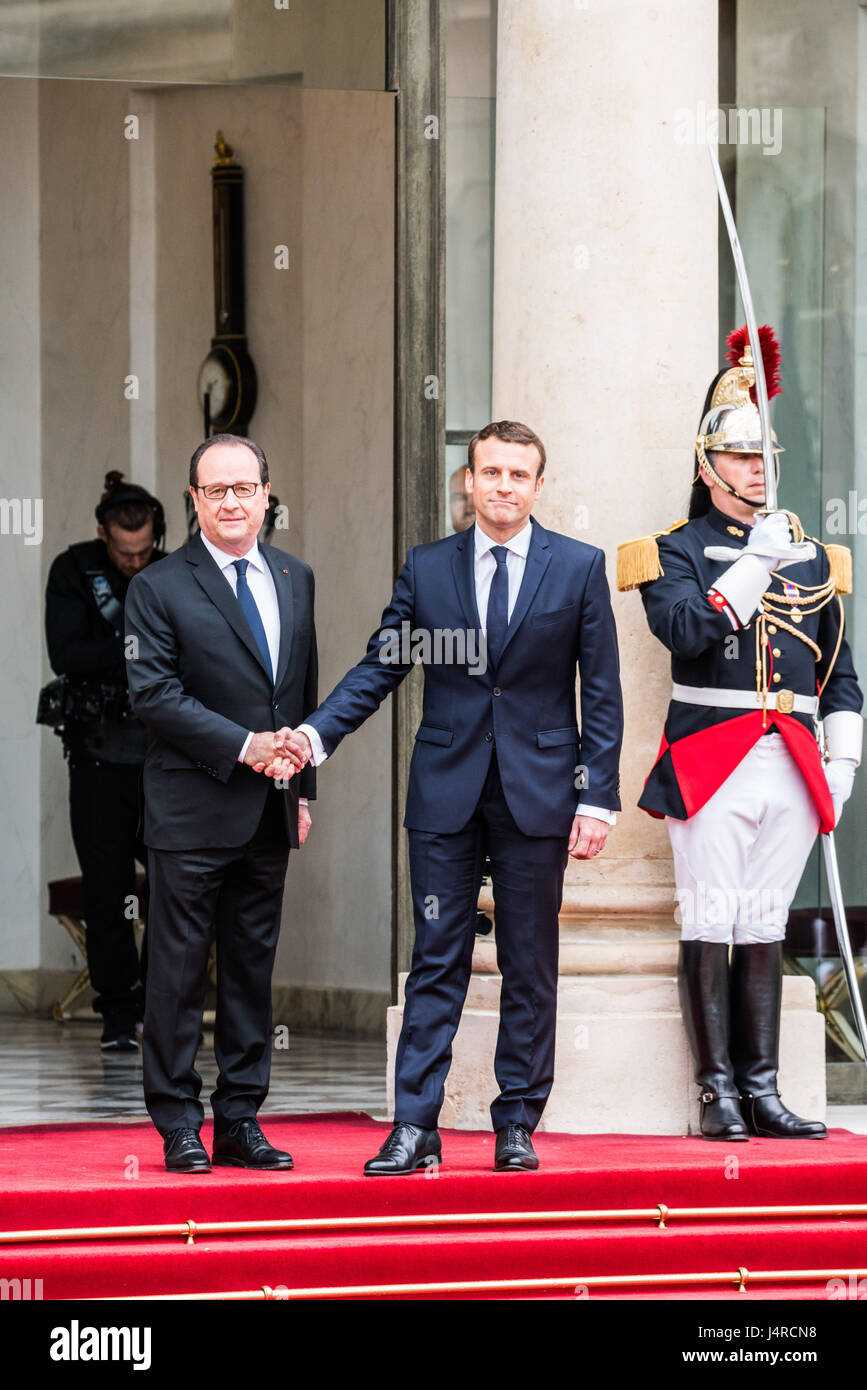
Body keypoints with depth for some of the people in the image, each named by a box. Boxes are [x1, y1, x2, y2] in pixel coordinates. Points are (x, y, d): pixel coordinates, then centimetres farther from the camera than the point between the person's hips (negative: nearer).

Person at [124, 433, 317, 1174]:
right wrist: (244, 746, -17)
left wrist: (303, 785, 12)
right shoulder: (160, 588, -5)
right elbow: (153, 695, -13)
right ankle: (179, 1124, 5)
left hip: (270, 809, 5)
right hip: (194, 812, -5)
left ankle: (240, 1121, 14)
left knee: (253, 969, 8)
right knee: (180, 971, -1)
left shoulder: (295, 579, 12)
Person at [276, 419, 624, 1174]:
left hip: (538, 791, -1)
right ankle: (415, 1127, 0)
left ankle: (517, 1125, 12)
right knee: (437, 961, 0)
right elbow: (378, 667, 5)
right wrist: (315, 735, -11)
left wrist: (598, 798, -5)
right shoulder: (427, 567, 5)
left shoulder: (579, 567, 1)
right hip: (447, 791, 1)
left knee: (530, 966, 5)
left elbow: (602, 693, 1)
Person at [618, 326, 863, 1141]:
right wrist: (755, 564, -17)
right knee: (711, 928, -4)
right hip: (712, 760, -4)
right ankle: (718, 1093, -1)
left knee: (765, 929, 7)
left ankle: (762, 1093, 9)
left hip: (791, 765, 4)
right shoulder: (676, 554, 2)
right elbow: (687, 630, -17)